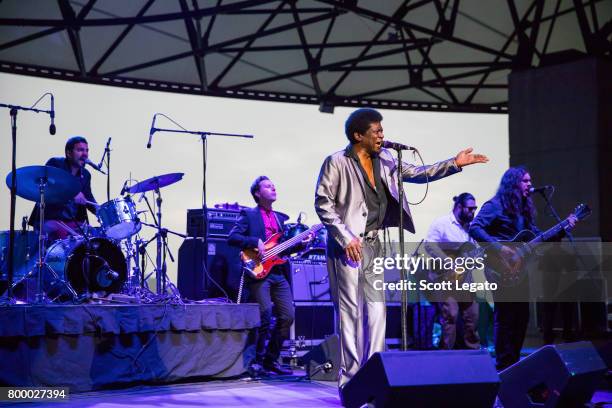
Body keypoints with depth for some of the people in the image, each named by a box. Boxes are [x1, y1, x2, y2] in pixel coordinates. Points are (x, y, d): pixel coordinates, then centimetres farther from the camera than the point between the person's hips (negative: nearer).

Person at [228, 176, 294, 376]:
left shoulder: (281, 218, 23)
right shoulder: (248, 214, 4)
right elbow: (232, 238, -7)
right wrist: (256, 242, -18)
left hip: (279, 273, 6)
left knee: (287, 316, -1)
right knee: (265, 316, -14)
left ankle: (271, 359, 12)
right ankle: (257, 361, 2)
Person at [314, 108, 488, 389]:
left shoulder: (384, 161, 11)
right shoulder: (337, 162, -6)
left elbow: (419, 174, 14)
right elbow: (323, 202, -9)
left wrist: (455, 164, 4)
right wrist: (345, 237, -15)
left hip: (373, 245, 7)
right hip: (347, 245, -7)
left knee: (377, 309, 6)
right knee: (350, 310, -6)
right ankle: (350, 379, -1)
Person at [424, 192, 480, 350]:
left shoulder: (470, 226, 15)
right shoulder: (441, 223, -6)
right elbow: (430, 245, -15)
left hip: (465, 277, 7)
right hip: (446, 277, -7)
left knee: (472, 315, 7)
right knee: (450, 315, -11)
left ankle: (473, 350, 19)